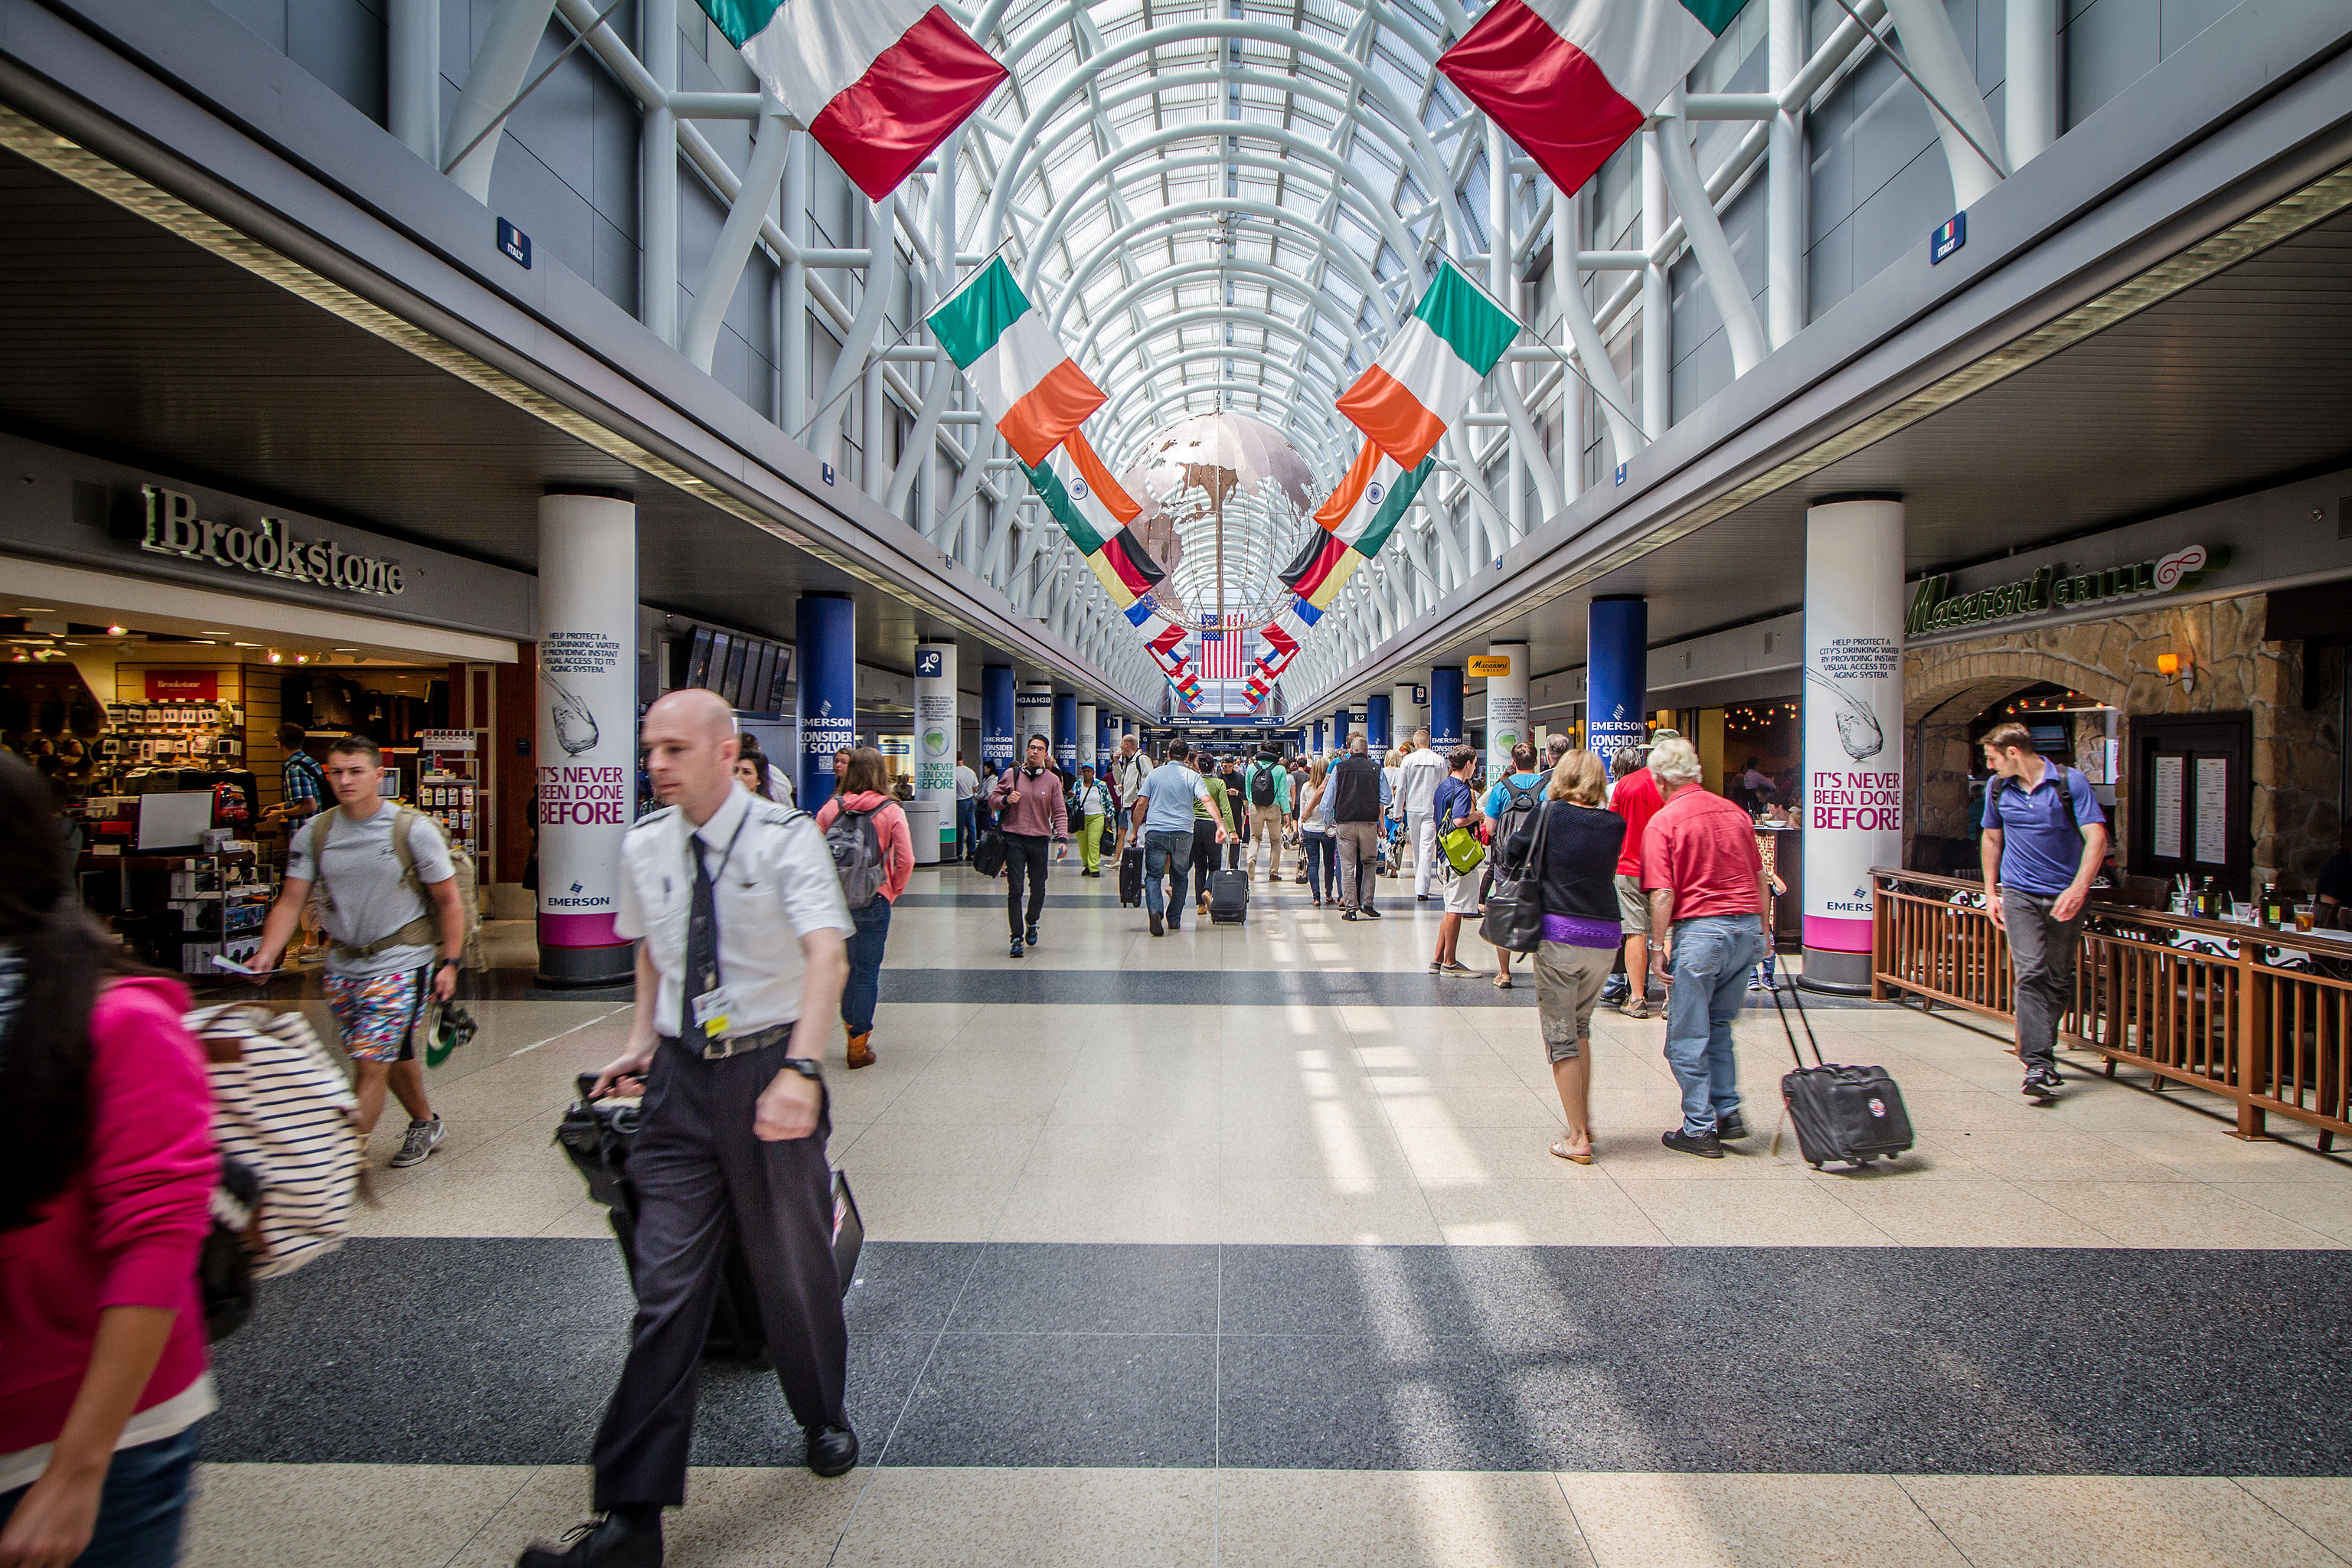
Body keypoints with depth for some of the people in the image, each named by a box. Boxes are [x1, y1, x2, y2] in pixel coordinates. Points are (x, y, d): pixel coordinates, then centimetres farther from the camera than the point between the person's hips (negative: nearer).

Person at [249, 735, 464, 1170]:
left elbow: (449, 900, -4)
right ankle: (425, 1125, 39)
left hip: (399, 962, -5)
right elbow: (291, 900, 2)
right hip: (341, 965, 5)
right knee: (391, 1055, 18)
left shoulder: (414, 829, -9)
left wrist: (449, 963, -7)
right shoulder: (314, 833, 2)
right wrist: (267, 954, -13)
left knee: (370, 1064, -10)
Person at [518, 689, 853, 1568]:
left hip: (766, 1068, -3)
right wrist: (643, 1042, 8)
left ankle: (823, 1420, 41)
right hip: (680, 1077, 4)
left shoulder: (785, 838, -13)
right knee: (667, 1289, 4)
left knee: (794, 1266, 13)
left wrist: (800, 1069, -39)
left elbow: (826, 954, -26)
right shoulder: (643, 848, 3)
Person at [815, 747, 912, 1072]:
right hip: (874, 899, -2)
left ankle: (851, 1026, 30)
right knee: (867, 971, 6)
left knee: (846, 964, 21)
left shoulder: (831, 808, -3)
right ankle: (859, 1044, 11)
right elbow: (906, 860, -11)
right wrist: (895, 890, 6)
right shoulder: (891, 811, -9)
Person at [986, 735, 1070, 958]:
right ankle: (1017, 938, -3)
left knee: (1038, 889, 9)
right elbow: (992, 799, 11)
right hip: (1014, 839, -1)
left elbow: (1060, 812, 5)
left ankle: (1032, 923, 36)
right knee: (1015, 890, -7)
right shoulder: (1011, 774, 5)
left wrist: (1062, 838, -7)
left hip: (1039, 841, 1)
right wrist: (1005, 800, -11)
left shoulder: (1052, 780, 5)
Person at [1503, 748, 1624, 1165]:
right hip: (1605, 937, 4)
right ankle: (1585, 1118, 27)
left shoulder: (1547, 813, -5)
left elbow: (1510, 855, 6)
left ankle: (1577, 1138, 4)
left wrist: (1506, 836, 25)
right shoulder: (1615, 825, 2)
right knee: (1580, 1026, 23)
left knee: (1561, 1036, 4)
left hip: (1558, 933, -4)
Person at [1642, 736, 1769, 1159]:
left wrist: (1660, 946, -7)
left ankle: (1701, 1129, 10)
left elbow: (1662, 894, -14)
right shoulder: (1735, 812, 10)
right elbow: (1759, 877, 17)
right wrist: (1763, 931, 25)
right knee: (1719, 1027, 22)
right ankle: (1728, 1113, 21)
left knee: (1688, 1036, 5)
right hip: (1747, 924, 6)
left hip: (1699, 928, -6)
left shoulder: (1663, 822, -8)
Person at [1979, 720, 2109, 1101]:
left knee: (2060, 979, 7)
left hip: (2065, 894, -1)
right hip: (2019, 893, 1)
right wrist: (1990, 892, 17)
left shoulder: (2071, 781, -6)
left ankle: (2039, 1048, 26)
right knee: (2030, 973, -12)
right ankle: (2038, 1065, -16)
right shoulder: (1998, 788, 6)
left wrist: (2078, 889, -22)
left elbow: (2097, 840, -11)